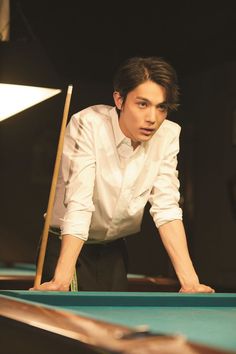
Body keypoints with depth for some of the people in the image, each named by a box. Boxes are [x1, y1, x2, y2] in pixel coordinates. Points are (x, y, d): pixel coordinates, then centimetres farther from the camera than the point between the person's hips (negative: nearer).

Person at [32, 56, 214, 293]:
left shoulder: (168, 136, -12)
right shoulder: (87, 125, -24)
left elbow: (167, 209, -15)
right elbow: (78, 204, -32)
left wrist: (190, 281, -26)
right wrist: (62, 279, -42)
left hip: (114, 249, 4)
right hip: (66, 245, -4)